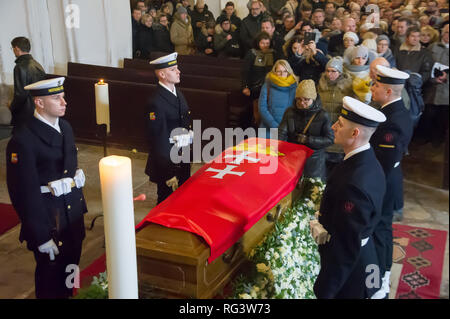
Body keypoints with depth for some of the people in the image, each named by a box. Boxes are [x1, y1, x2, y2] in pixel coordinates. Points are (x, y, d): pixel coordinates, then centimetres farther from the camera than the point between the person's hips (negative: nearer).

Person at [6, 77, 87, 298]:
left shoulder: (64, 127, 4)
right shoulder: (22, 141, -21)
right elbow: (24, 193, -20)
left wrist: (80, 204, 16)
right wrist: (41, 236, -18)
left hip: (73, 213, 7)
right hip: (47, 219, -7)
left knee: (71, 267, 21)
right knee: (51, 275, 9)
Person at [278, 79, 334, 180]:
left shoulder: (322, 115, -6)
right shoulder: (290, 112, 2)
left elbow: (330, 139, -10)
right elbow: (282, 132, -6)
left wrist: (308, 140, -17)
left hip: (313, 161, -2)